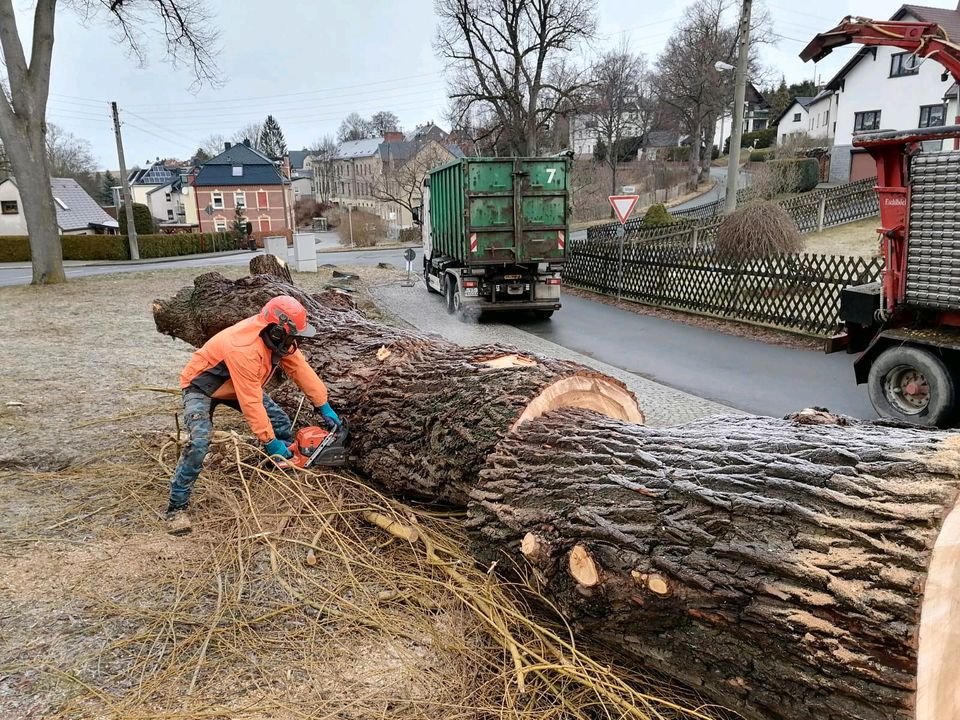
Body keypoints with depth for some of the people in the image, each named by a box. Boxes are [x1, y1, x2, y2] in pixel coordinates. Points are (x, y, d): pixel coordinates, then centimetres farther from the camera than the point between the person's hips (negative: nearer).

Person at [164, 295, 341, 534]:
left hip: (239, 385, 8)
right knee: (199, 443, -26)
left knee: (281, 422, 1)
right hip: (201, 388, -8)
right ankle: (176, 507, -14)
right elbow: (251, 404, -37)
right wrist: (270, 442, -30)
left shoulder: (277, 338, -18)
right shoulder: (244, 349, -41)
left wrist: (325, 408, -9)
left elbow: (301, 370, -9)